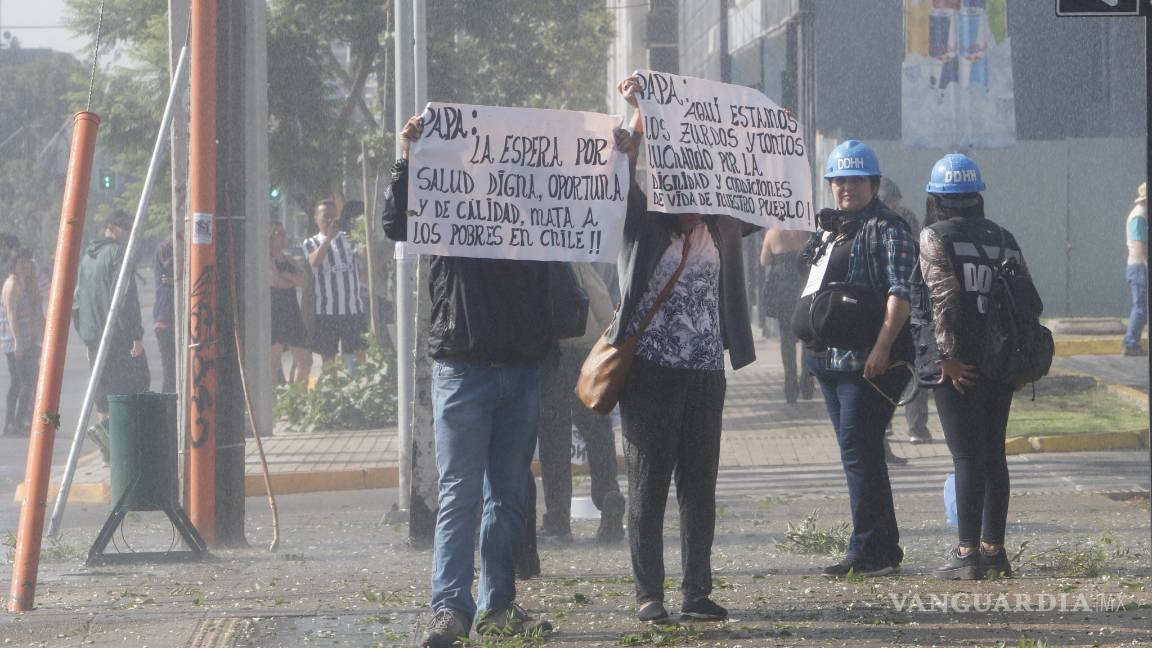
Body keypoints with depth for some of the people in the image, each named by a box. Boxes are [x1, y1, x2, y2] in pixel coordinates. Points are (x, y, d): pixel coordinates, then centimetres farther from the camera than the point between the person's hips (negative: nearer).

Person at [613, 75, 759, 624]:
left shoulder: (719, 227, 11)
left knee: (699, 488, 8)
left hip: (706, 372, 5)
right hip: (651, 370, -5)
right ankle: (649, 596, 4)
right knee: (648, 489, 1)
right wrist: (635, 115, -28)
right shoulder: (643, 223, -2)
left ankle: (697, 593, 14)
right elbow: (620, 176, -16)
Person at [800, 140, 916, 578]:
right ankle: (884, 548, 16)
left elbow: (901, 293, -16)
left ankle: (868, 551, -12)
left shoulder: (887, 229, -7)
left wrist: (882, 348, -24)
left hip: (870, 361, -9)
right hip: (832, 359, 9)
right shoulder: (829, 231, 19)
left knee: (858, 448, -13)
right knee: (858, 452, 10)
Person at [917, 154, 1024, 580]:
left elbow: (945, 296, -17)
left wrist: (948, 356, -15)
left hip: (961, 365, -6)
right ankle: (994, 548, 17)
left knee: (967, 456, -5)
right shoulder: (1004, 238, 13)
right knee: (993, 453, 13)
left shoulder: (935, 237, -4)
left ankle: (967, 553, -6)